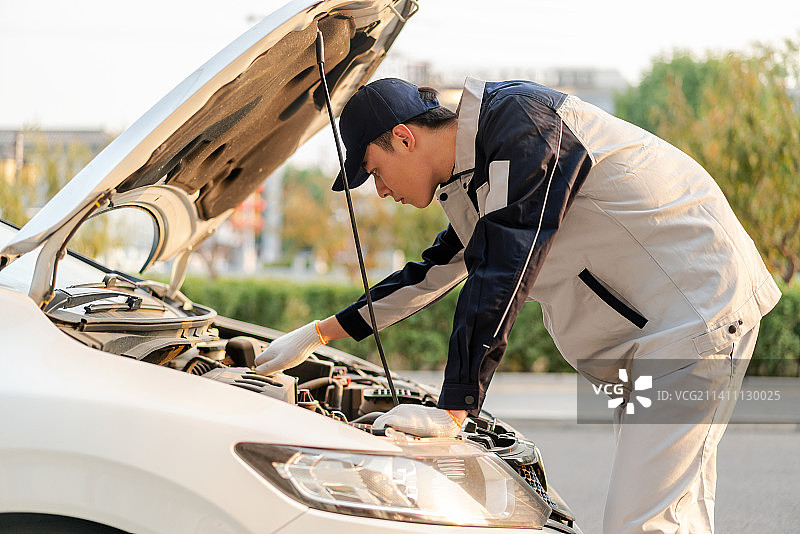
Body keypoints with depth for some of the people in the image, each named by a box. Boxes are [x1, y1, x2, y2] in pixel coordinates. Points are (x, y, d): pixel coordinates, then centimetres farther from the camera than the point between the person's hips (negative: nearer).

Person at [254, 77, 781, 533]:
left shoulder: (520, 121, -16)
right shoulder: (471, 178, 16)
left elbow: (503, 274, -23)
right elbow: (430, 275, 30)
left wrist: (452, 411, -23)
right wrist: (318, 335, 33)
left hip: (700, 303, -10)